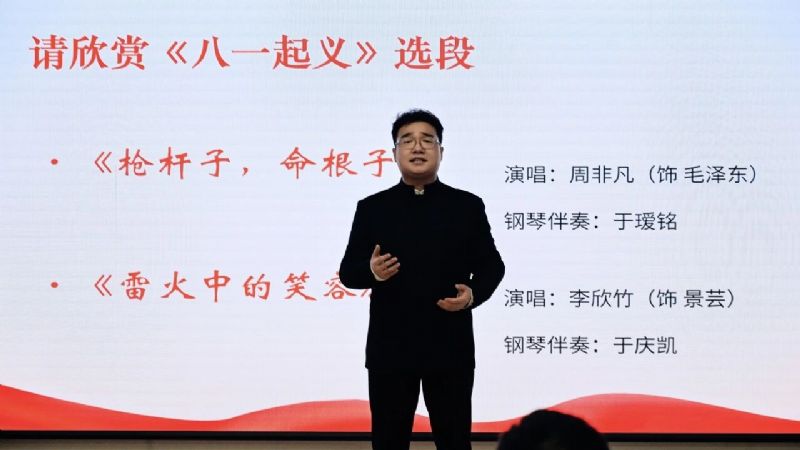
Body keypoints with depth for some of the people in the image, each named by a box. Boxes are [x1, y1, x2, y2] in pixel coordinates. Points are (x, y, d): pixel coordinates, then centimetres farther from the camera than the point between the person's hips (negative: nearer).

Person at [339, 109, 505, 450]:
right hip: (389, 349, 0)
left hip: (449, 348, 0)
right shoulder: (371, 208, 5)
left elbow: (491, 266, 7)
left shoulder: (468, 206, 5)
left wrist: (473, 294, -14)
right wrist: (371, 271, -18)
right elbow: (347, 272, 4)